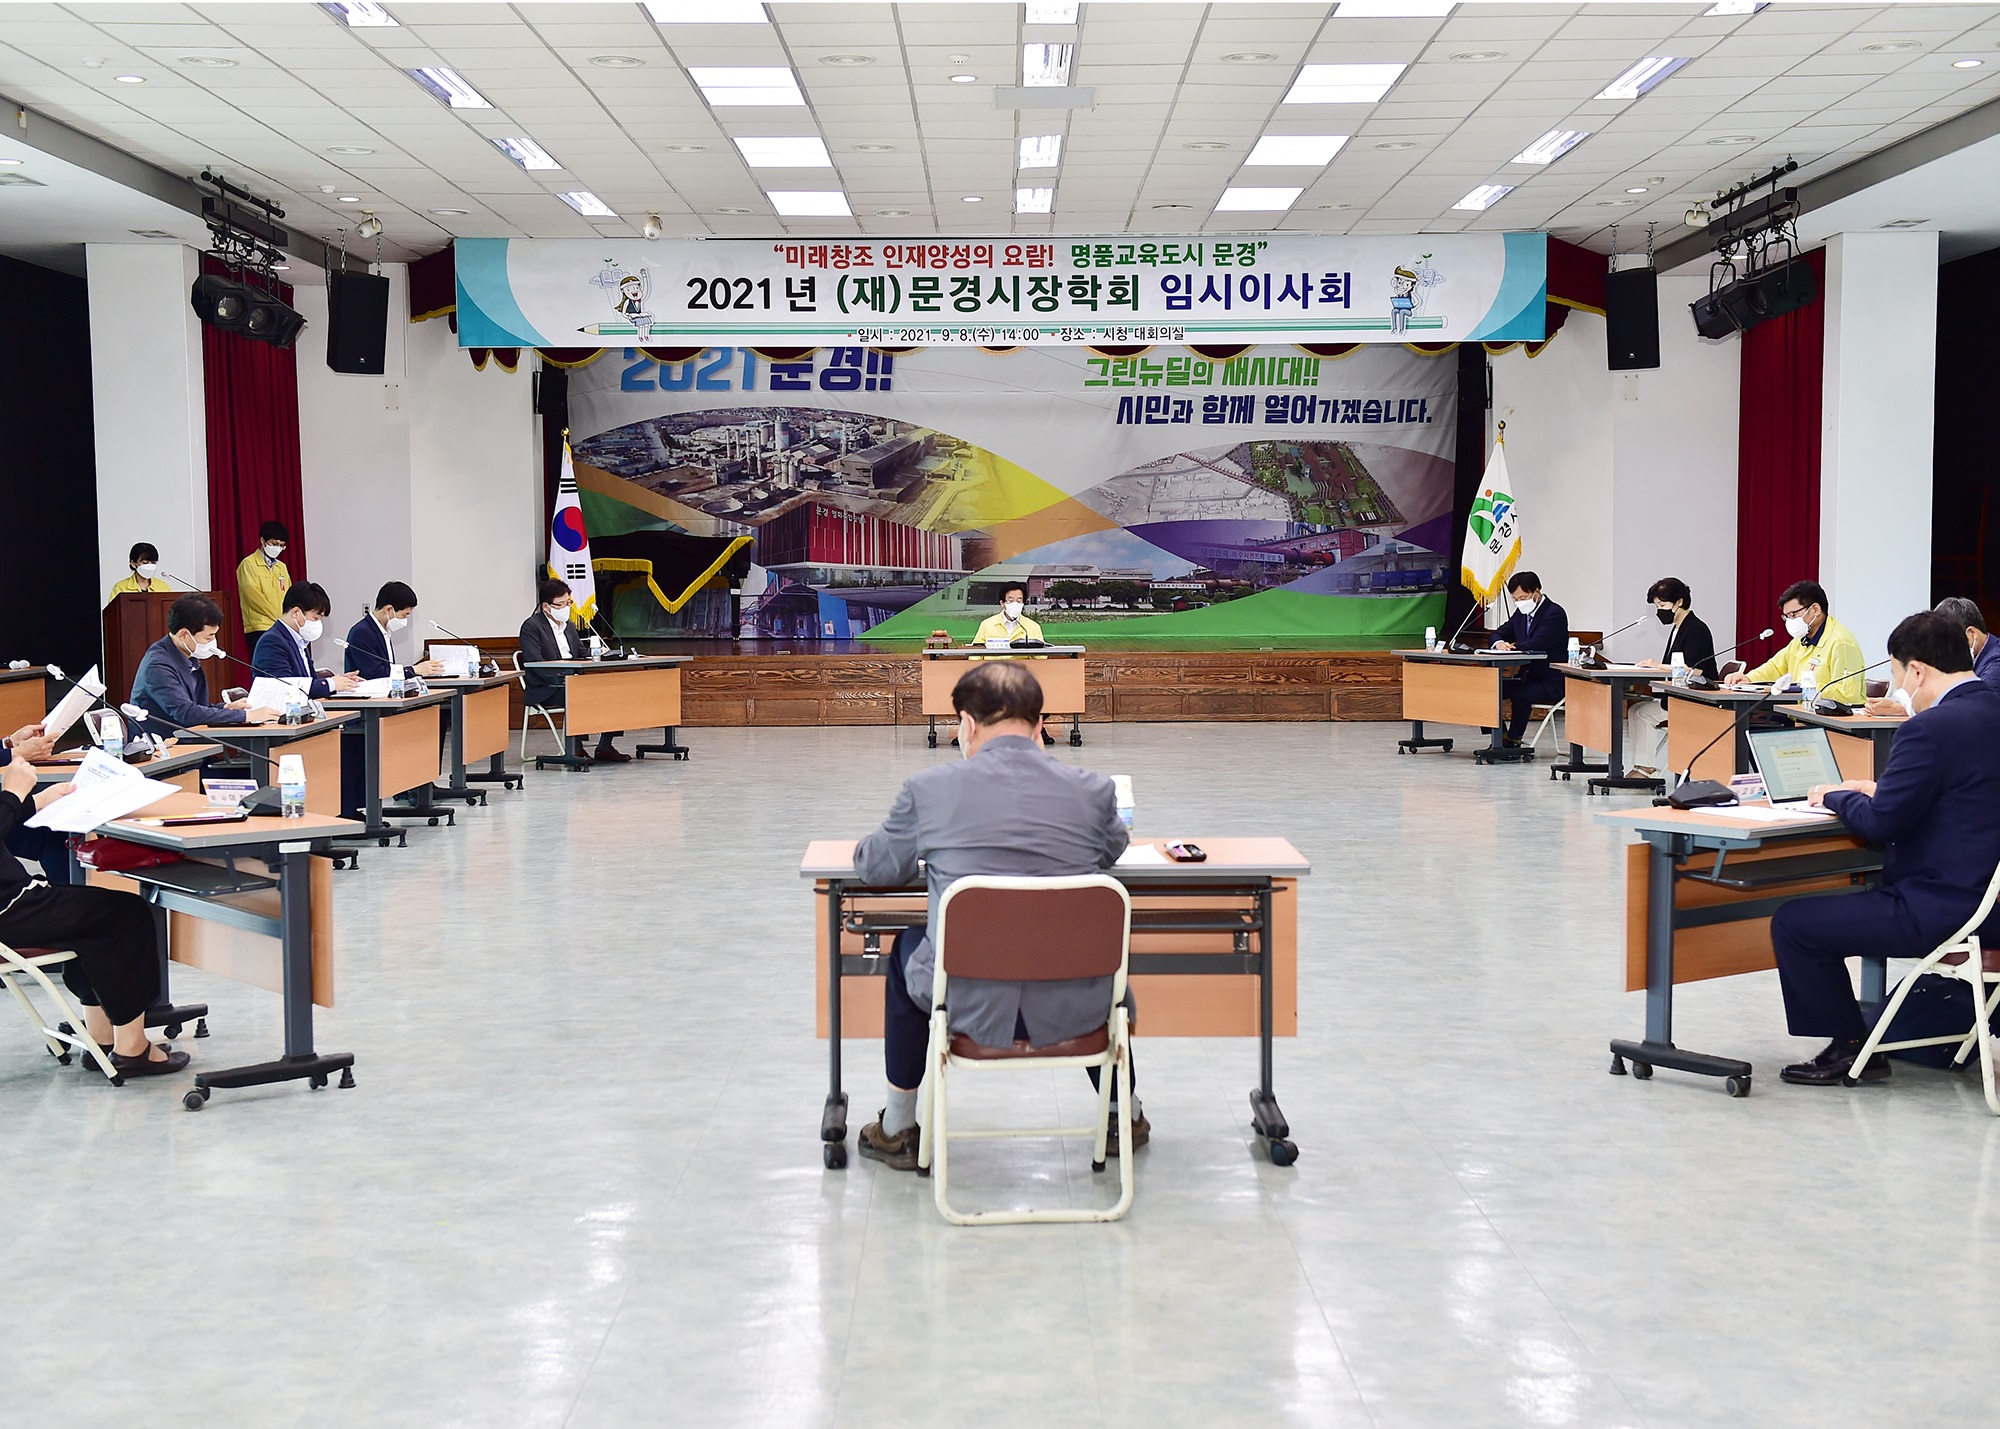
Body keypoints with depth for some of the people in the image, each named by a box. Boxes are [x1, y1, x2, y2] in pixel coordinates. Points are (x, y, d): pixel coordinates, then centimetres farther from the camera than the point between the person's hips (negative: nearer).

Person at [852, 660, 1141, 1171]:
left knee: (907, 949, 33)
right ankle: (1126, 1116, 51)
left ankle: (896, 1130, 41)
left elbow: (874, 866, 8)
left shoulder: (927, 789, -9)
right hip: (1072, 1012, 1)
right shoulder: (1092, 790, -6)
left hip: (969, 1008, -1)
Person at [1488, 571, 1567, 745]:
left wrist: (1512, 646, -12)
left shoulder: (1555, 613, -15)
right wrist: (1499, 643, -9)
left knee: (1520, 695, -33)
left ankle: (1513, 742, -21)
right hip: (1527, 677, 8)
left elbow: (1535, 644, -26)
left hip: (1552, 682, -8)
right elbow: (1499, 633, 16)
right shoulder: (1521, 613, 10)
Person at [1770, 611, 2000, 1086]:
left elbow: (1881, 823, -18)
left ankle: (1850, 1047, 8)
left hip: (1946, 908, -10)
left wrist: (1835, 797, 1)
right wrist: (1882, 790, 14)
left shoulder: (1932, 727, -21)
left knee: (1793, 923, -3)